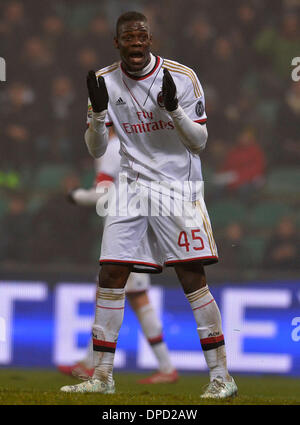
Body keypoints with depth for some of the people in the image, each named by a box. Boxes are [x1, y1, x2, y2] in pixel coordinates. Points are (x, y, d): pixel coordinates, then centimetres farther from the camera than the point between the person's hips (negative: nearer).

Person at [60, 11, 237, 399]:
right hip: (132, 188, 4)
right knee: (111, 274, -2)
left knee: (191, 276, -10)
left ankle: (221, 376, -5)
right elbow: (96, 150, 4)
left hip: (179, 188, -4)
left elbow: (199, 141, -6)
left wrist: (174, 108, -23)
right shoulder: (106, 81, 1)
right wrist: (98, 111, -15)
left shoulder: (182, 77, -9)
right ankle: (102, 377, 6)